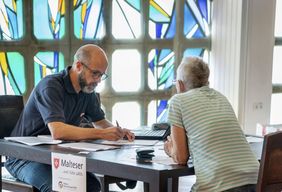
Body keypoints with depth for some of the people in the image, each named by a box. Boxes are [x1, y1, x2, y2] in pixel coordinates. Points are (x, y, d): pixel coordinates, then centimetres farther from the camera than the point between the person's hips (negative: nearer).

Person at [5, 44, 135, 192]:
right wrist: (102, 134, -37)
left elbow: (100, 121, 17)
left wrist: (117, 132, -6)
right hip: (25, 157, -7)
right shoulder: (51, 86, -23)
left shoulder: (88, 90, 2)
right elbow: (57, 131, -36)